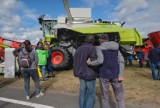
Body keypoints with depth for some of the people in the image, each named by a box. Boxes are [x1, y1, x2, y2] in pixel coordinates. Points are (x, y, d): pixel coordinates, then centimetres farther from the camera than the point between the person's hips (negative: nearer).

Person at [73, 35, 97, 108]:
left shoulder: (79, 49, 9)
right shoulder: (92, 48, -13)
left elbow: (75, 62, 10)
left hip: (81, 74, 7)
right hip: (89, 74, -6)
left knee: (82, 92, 15)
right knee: (90, 94, 4)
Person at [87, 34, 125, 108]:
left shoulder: (99, 48, -2)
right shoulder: (116, 48, 12)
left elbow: (100, 60, -18)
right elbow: (121, 61, 1)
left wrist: (90, 63, -3)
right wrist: (120, 75, -3)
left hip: (104, 74, -3)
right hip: (115, 74, 3)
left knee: (105, 97, 12)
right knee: (120, 97, 12)